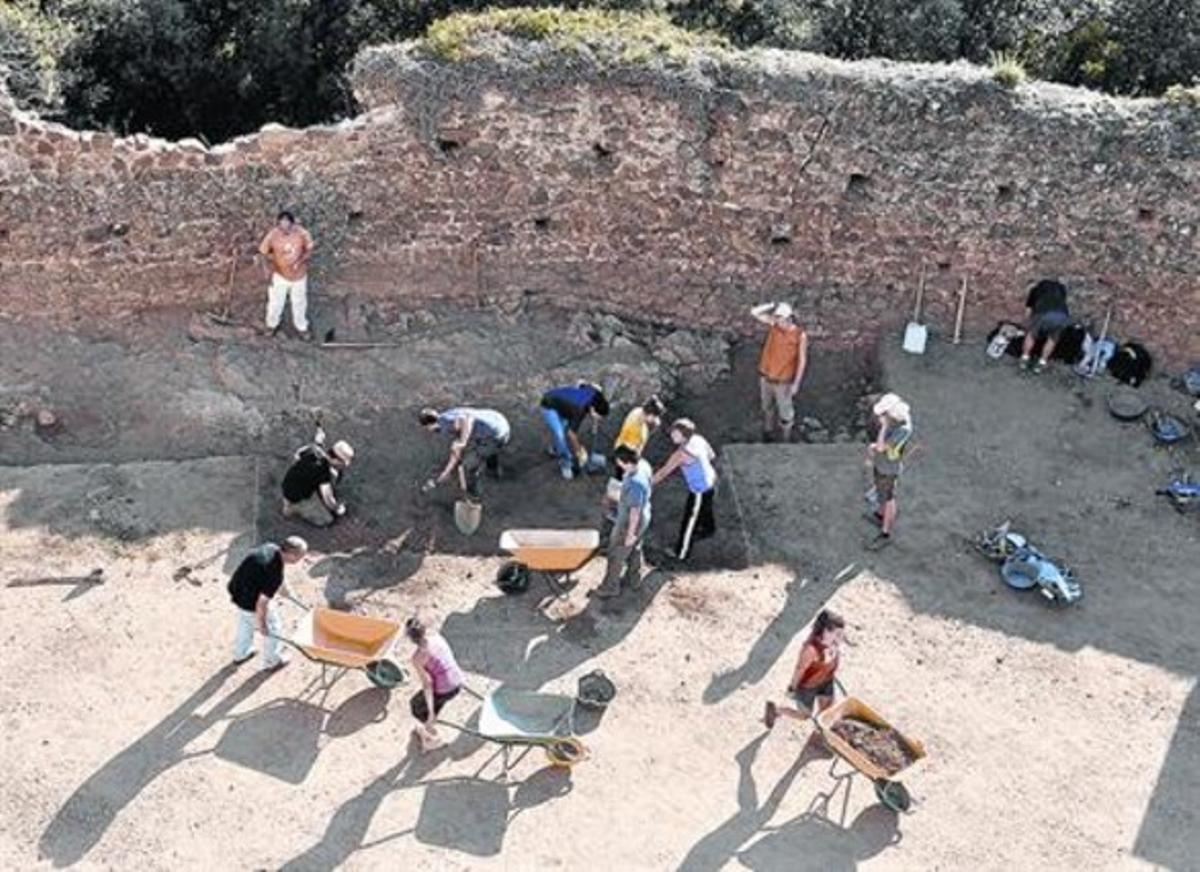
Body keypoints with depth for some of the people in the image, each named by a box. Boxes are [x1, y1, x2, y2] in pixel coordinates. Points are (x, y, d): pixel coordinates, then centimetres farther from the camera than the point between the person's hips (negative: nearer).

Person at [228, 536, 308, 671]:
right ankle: (272, 661, 40)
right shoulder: (274, 574, -35)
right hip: (250, 602, -8)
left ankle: (240, 654, 56)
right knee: (272, 630, 18)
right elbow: (262, 603, -30)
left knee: (245, 623, 34)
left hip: (236, 590, 8)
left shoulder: (271, 548, -11)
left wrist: (285, 590, 25)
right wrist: (261, 624, -13)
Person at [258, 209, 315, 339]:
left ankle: (301, 327, 48)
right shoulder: (272, 235, -25)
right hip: (279, 275, 0)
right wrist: (266, 268, -21)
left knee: (299, 303, 22)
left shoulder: (302, 233, -24)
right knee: (275, 302, 19)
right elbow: (263, 253, -10)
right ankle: (272, 324, 50)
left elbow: (309, 250, -10)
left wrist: (301, 259, -29)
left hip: (298, 275, 1)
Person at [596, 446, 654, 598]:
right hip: (644, 517, 8)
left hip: (629, 522, -8)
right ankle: (634, 579, 49)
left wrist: (630, 534, -17)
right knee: (634, 549, 29)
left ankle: (611, 586, 34)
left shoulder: (635, 483, -40)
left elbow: (635, 511, -30)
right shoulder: (643, 464, -13)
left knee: (616, 555, 14)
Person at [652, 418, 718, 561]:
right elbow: (712, 456, 7)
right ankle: (708, 529, 63)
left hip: (700, 490, -9)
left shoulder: (682, 453, -31)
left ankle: (681, 553, 17)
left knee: (689, 520, 5)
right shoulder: (698, 439, -8)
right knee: (704, 508, 35)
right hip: (710, 481, 9)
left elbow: (664, 472, -27)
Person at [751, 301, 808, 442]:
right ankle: (767, 435, 42)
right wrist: (772, 306, -18)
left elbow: (802, 360, -13)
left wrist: (796, 383, -13)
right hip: (765, 377, 5)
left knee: (785, 413, 8)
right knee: (767, 408, 23)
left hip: (783, 381, -5)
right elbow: (754, 312, -8)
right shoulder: (774, 324, -7)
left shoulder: (800, 335, -17)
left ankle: (785, 441, 23)